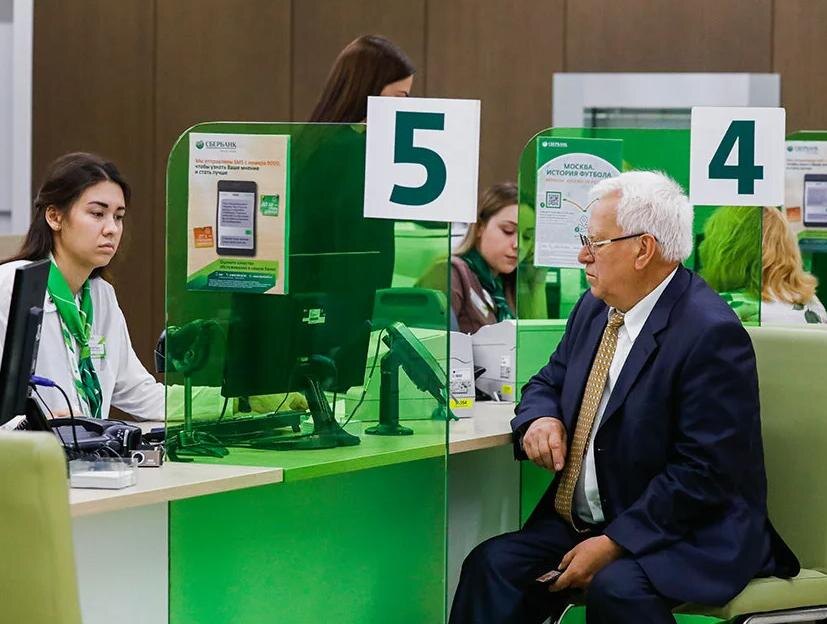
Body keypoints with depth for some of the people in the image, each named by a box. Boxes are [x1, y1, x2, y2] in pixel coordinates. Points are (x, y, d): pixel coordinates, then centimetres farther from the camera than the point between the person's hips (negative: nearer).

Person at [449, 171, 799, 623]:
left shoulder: (711, 333, -17)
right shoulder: (595, 307, 9)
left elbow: (704, 474, -20)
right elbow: (548, 382, 23)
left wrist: (613, 544, -22)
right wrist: (541, 418, -2)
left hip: (691, 536, -7)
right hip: (582, 519, 7)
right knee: (492, 564, -18)